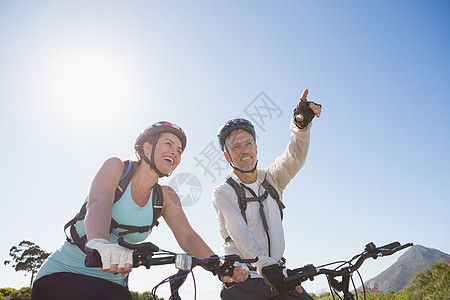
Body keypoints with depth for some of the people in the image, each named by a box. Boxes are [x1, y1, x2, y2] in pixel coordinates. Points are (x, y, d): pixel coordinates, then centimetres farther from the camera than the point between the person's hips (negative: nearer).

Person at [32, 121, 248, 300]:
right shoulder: (117, 167, -10)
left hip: (112, 282, 3)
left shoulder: (166, 196, 0)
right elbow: (98, 203, -28)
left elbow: (187, 236, -10)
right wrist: (99, 242, -49)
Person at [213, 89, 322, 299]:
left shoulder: (271, 179, 7)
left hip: (279, 276, 4)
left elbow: (294, 158, -10)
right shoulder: (223, 193, -5)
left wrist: (301, 123, -27)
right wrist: (267, 266, -31)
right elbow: (239, 233, -18)